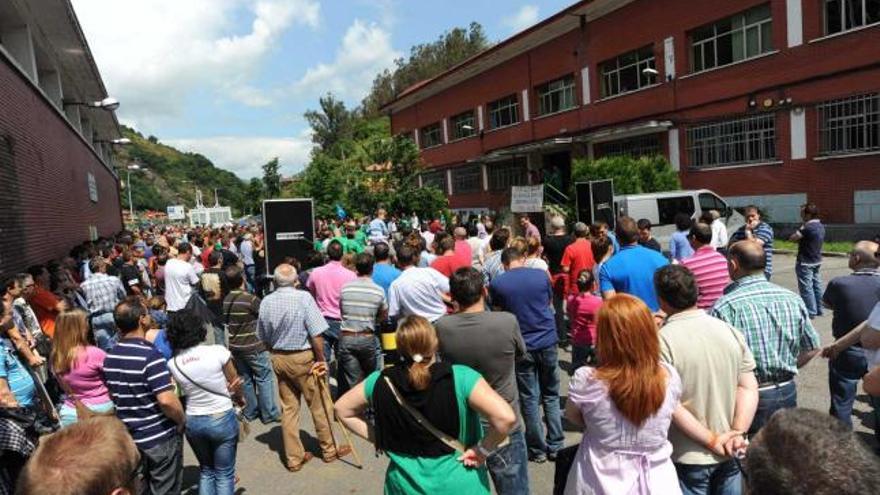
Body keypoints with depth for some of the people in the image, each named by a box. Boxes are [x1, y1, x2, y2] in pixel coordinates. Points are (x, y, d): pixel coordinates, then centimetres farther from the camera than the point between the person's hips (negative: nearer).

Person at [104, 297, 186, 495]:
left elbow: (113, 396, 13)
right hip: (160, 437, -6)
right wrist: (182, 420, -13)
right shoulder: (150, 355, -24)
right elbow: (166, 401, -29)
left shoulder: (109, 357, 0)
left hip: (129, 436, 7)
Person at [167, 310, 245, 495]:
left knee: (206, 470, 25)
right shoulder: (218, 351, -18)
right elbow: (235, 384, -4)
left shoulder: (172, 364, -9)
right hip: (222, 419, -3)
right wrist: (240, 399, 16)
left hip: (192, 421, 3)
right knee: (224, 474, 15)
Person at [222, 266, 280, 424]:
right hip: (254, 347, -6)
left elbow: (225, 323, 9)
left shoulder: (225, 301, 1)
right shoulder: (251, 299, -20)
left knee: (245, 379, 16)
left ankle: (250, 412, 25)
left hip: (235, 346, 7)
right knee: (264, 378, 3)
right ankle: (269, 414, 7)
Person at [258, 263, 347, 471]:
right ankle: (329, 450, 24)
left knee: (288, 407, 12)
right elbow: (316, 333, -18)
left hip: (278, 359, 5)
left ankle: (293, 458, 21)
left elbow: (264, 338, 8)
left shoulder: (266, 302, -1)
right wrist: (322, 359, -8)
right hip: (303, 358, -5)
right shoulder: (303, 297, -16)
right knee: (318, 405, 10)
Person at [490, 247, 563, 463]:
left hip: (522, 346, -2)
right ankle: (555, 446, 21)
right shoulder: (541, 275, -2)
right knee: (551, 396, 16)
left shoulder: (497, 284, -6)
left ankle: (538, 450, 19)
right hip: (548, 342, 2)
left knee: (530, 399, 9)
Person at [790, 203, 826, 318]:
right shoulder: (820, 226, 8)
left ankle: (811, 311, 1)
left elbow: (792, 238, -21)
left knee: (806, 287, -2)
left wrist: (801, 228, -9)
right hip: (817, 261, 9)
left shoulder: (808, 227, -23)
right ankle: (819, 309, 23)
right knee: (816, 285, 15)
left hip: (805, 262, -9)